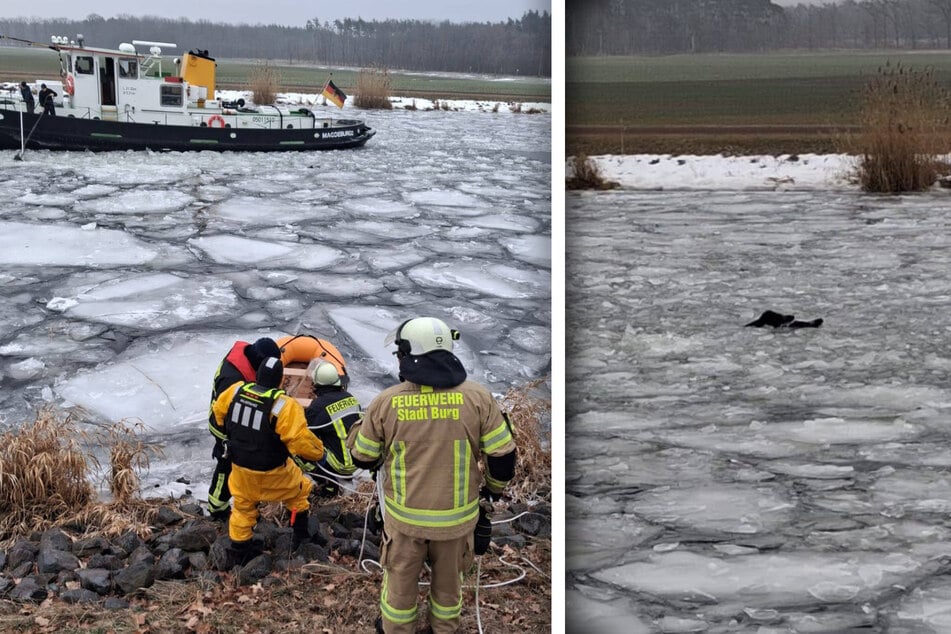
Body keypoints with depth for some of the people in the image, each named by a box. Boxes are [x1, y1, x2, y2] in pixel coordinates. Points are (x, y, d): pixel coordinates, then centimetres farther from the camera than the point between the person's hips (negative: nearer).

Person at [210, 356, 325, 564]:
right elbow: (302, 441, -28)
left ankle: (240, 553, 33)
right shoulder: (284, 406, -28)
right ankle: (301, 535, 36)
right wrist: (318, 451, -8)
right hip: (272, 472, -4)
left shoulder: (236, 391, -10)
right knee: (299, 491, 25)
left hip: (240, 467, 4)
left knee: (243, 507, 23)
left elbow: (218, 412, 10)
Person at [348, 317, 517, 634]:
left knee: (401, 578, 22)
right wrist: (495, 487, 14)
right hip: (457, 515, 1)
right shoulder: (477, 396, -13)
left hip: (405, 515, 0)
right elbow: (502, 456, -6)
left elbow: (363, 459, 1)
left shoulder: (385, 402, -13)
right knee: (448, 578, 24)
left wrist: (357, 429, 21)